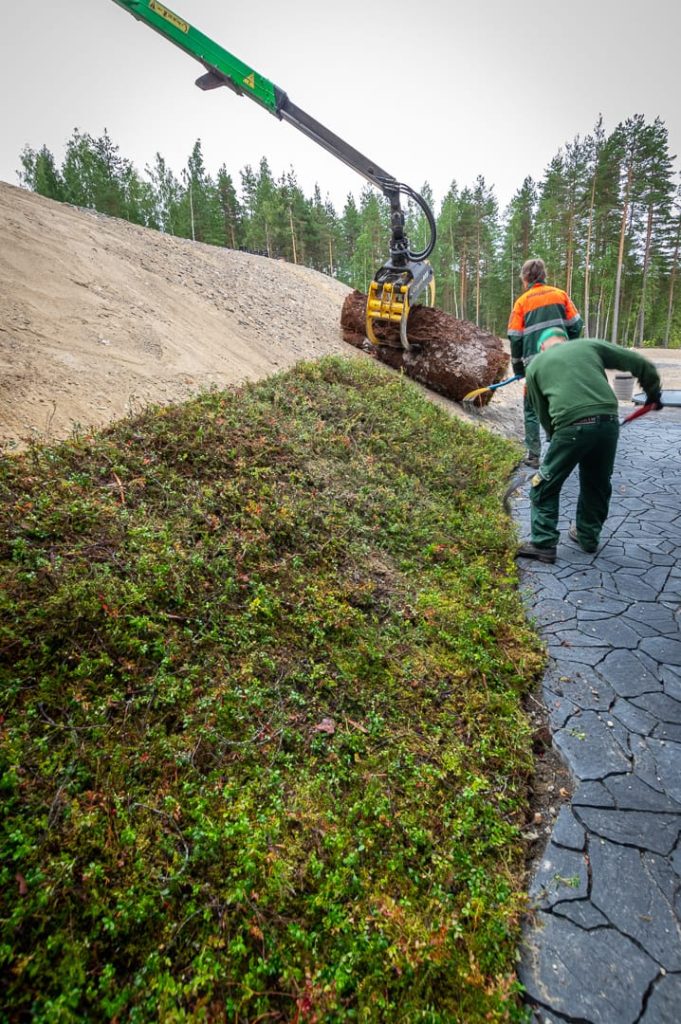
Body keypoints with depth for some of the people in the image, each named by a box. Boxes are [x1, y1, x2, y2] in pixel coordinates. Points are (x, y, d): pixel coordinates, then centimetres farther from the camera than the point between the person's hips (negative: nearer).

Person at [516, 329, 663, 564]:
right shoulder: (590, 345, 20)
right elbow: (639, 363, 20)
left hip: (571, 427, -3)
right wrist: (653, 392, 35)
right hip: (608, 422, 3)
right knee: (598, 485, 22)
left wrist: (555, 437, 28)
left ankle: (543, 544, 9)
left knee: (545, 487, 10)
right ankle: (588, 537, 34)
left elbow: (542, 412, 17)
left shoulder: (535, 365, 16)